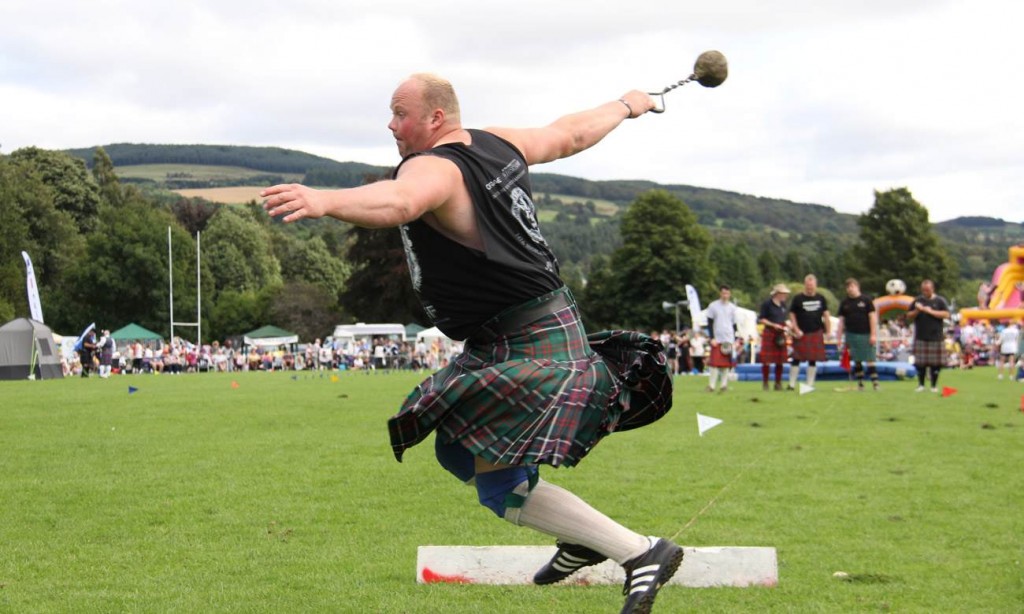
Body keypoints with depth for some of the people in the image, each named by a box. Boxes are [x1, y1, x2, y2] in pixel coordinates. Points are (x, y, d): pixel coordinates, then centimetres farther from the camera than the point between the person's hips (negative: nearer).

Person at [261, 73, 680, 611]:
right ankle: (581, 541, 31)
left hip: (529, 348, -11)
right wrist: (625, 106, 43)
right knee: (458, 451, 20)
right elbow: (571, 134, 23)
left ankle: (643, 554, -2)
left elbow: (396, 202, -44)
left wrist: (322, 201, -62)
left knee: (501, 487, -10)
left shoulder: (434, 169, -20)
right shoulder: (498, 143, 8)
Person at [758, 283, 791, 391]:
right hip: (769, 333, -6)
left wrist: (786, 325, 1)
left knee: (780, 360, 5)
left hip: (780, 334, 6)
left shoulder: (783, 305, 12)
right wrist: (773, 325, -15)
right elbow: (761, 319, -6)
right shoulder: (767, 304, -7)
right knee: (767, 360, -5)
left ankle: (778, 383, 14)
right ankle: (765, 382, 6)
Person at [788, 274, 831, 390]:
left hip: (816, 334, 3)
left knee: (813, 360, 4)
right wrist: (796, 330, -9)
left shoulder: (821, 298, 8)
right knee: (797, 359, -3)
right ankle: (792, 384, 3)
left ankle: (810, 384, 11)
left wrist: (828, 332, 7)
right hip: (801, 334, -3)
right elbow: (792, 315, 2)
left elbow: (826, 316, 13)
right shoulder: (797, 299, -1)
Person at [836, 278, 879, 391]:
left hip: (865, 335, -3)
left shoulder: (866, 300, 2)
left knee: (870, 360, -6)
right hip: (851, 335, 3)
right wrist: (839, 336, 7)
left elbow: (873, 317, -1)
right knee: (856, 361, 5)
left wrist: (873, 334, -7)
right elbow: (841, 320, 12)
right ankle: (860, 383, 11)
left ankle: (875, 383, -7)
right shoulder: (845, 303, 10)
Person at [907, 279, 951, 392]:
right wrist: (916, 311, -8)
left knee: (935, 363, 0)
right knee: (920, 363, 1)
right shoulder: (917, 301, 10)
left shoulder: (940, 301, 4)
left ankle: (934, 385, 11)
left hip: (935, 337, -2)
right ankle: (921, 385, 12)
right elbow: (909, 317, 11)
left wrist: (931, 311, -13)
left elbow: (946, 314, -8)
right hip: (920, 337, 2)